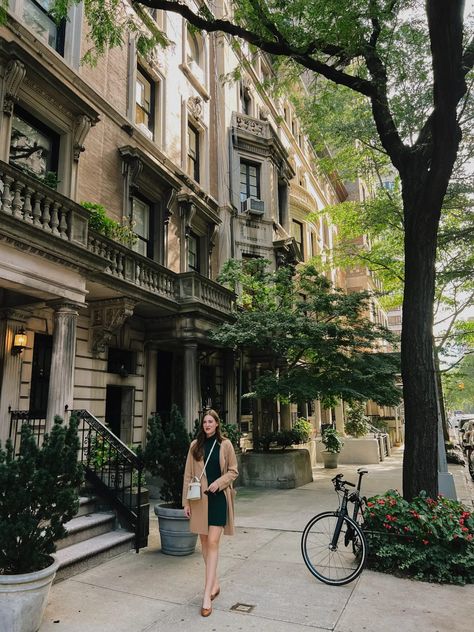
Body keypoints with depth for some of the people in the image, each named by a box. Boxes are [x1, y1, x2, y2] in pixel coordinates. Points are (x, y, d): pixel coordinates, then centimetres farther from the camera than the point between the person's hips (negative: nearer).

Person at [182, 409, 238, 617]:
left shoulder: (225, 444, -2)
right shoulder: (195, 445, 3)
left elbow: (233, 471, 3)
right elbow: (188, 475, 4)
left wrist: (219, 482, -14)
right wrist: (186, 502, 2)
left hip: (218, 498, -3)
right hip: (199, 499, 3)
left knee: (213, 542, -8)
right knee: (204, 542, 11)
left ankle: (207, 594, -5)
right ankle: (214, 583, 29)